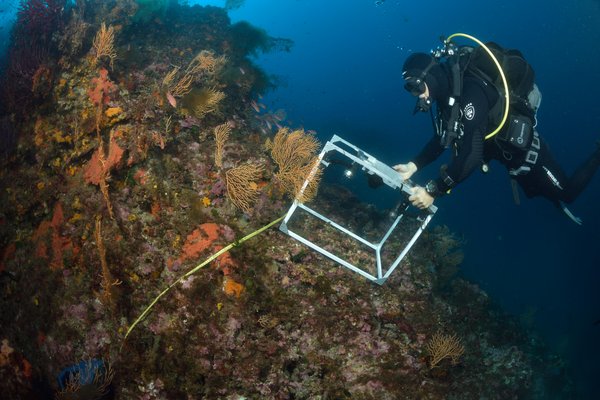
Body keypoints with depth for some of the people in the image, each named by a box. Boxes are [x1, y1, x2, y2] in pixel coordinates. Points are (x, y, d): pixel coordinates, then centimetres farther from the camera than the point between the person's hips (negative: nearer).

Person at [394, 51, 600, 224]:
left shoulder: (470, 92, -39)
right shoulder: (446, 94, -10)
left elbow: (471, 155, -45)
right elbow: (441, 139, -3)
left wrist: (432, 191, -45)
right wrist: (414, 165, -19)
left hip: (523, 148, -8)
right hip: (503, 151, 8)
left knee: (566, 193, 10)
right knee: (539, 193, 26)